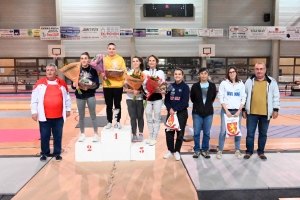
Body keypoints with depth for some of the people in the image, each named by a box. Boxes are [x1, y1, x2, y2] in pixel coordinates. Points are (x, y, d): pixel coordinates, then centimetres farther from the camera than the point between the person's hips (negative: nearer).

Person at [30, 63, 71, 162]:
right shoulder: (40, 83, -3)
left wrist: (68, 109, 14)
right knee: (44, 135, 10)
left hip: (59, 116, 1)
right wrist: (34, 111, -4)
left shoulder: (62, 83, 2)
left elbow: (67, 97, 11)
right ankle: (44, 153, 28)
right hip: (44, 116, -1)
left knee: (58, 135, 11)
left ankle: (57, 153, 26)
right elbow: (34, 98, -1)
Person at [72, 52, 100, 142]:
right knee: (81, 116, 11)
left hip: (90, 95, -1)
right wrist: (74, 85, -22)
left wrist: (90, 87, -23)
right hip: (79, 96, 2)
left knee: (93, 115, 5)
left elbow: (97, 84, -6)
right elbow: (73, 85, 0)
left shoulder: (93, 70, -4)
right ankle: (82, 134, 25)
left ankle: (96, 133, 17)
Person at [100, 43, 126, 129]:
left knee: (117, 104, 5)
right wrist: (103, 74, -17)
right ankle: (109, 122, 17)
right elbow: (100, 72, 4)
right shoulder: (103, 59, 8)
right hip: (107, 85, 1)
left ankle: (118, 122, 16)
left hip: (118, 85, -1)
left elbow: (124, 71, 2)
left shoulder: (120, 59, 6)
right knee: (109, 105, 7)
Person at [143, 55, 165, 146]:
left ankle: (154, 138, 11)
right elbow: (142, 84, -1)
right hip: (148, 98, 2)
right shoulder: (144, 72, 8)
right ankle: (151, 136, 23)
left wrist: (162, 91, -22)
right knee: (149, 118, 9)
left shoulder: (160, 72, 4)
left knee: (156, 118, 3)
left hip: (157, 97, -2)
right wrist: (146, 91, -19)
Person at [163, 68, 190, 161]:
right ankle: (170, 150, 20)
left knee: (180, 133, 3)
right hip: (170, 112, 3)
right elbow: (166, 99, 5)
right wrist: (170, 109, -12)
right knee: (169, 132, 3)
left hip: (182, 113, -3)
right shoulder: (170, 86, 8)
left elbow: (185, 102, -12)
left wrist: (175, 109, -16)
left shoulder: (185, 87, -3)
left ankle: (177, 151, 19)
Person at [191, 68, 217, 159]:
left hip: (208, 112, 1)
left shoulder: (212, 86, 1)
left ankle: (205, 150, 21)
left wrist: (207, 105, 11)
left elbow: (213, 98, 14)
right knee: (196, 132, 2)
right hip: (197, 112, -1)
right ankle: (197, 150, 16)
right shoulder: (195, 86, -3)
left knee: (207, 133, 6)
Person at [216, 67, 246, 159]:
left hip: (237, 111, 2)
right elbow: (220, 97, -3)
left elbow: (243, 98, 5)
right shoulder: (224, 83, 1)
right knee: (223, 130, -4)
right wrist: (226, 110, -9)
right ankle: (220, 151, 6)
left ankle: (237, 151, 16)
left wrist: (239, 111, -5)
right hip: (226, 110, -2)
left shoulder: (241, 84, 6)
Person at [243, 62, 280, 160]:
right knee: (250, 133, 6)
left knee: (263, 134, 12)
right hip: (252, 113, 0)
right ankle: (249, 151, 21)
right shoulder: (249, 81, 1)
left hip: (266, 113, 1)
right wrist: (243, 109, 2)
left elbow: (276, 96, 4)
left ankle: (261, 151, 28)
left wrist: (276, 110, -1)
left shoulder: (272, 82, 1)